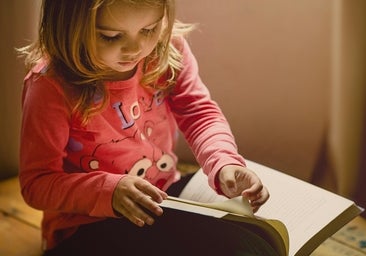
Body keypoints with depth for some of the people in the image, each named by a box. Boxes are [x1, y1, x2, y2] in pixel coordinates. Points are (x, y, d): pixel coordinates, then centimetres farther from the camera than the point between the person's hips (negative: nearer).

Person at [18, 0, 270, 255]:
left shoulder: (168, 47, -10)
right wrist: (108, 190, -34)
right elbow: (37, 182, -18)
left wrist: (225, 163, -24)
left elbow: (199, 112, -4)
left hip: (168, 198, 5)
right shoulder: (51, 87, -24)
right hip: (90, 227, -5)